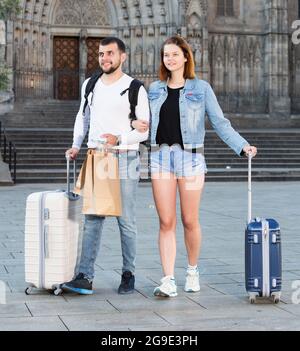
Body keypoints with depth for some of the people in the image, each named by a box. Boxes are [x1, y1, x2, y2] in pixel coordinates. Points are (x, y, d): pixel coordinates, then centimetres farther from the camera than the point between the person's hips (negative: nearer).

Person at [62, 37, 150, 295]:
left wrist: (118, 139, -19)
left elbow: (144, 130, -4)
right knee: (92, 219, 0)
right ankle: (85, 276, -1)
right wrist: (76, 145, 14)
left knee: (126, 221, 2)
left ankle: (128, 274, 12)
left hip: (124, 158, -4)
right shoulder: (90, 85, 12)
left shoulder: (134, 88, -3)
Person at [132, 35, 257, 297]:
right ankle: (168, 281, 2)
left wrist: (243, 146, -9)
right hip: (161, 156, 2)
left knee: (190, 221, 3)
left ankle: (193, 271, 26)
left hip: (190, 157, -2)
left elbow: (220, 123, 1)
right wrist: (135, 123, -2)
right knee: (166, 222, -1)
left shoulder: (201, 88, 3)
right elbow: (148, 123, 21)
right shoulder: (155, 89, 13)